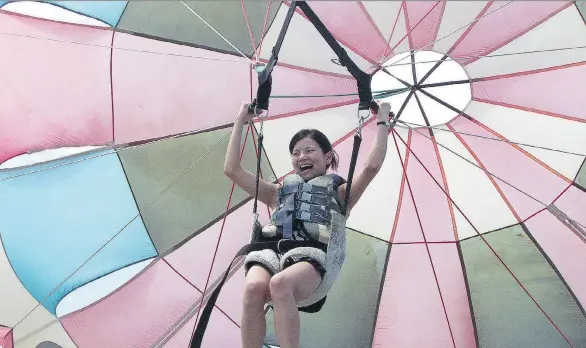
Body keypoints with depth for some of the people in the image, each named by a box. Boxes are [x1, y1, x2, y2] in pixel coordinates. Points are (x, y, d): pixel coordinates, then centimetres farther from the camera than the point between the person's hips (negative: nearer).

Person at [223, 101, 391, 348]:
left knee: (280, 283, -39)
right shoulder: (279, 193, 30)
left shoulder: (339, 194, 22)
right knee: (254, 287, -34)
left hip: (311, 261, -3)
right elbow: (232, 169, 26)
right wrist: (240, 122, 30)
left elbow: (371, 166, 5)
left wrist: (382, 122, 11)